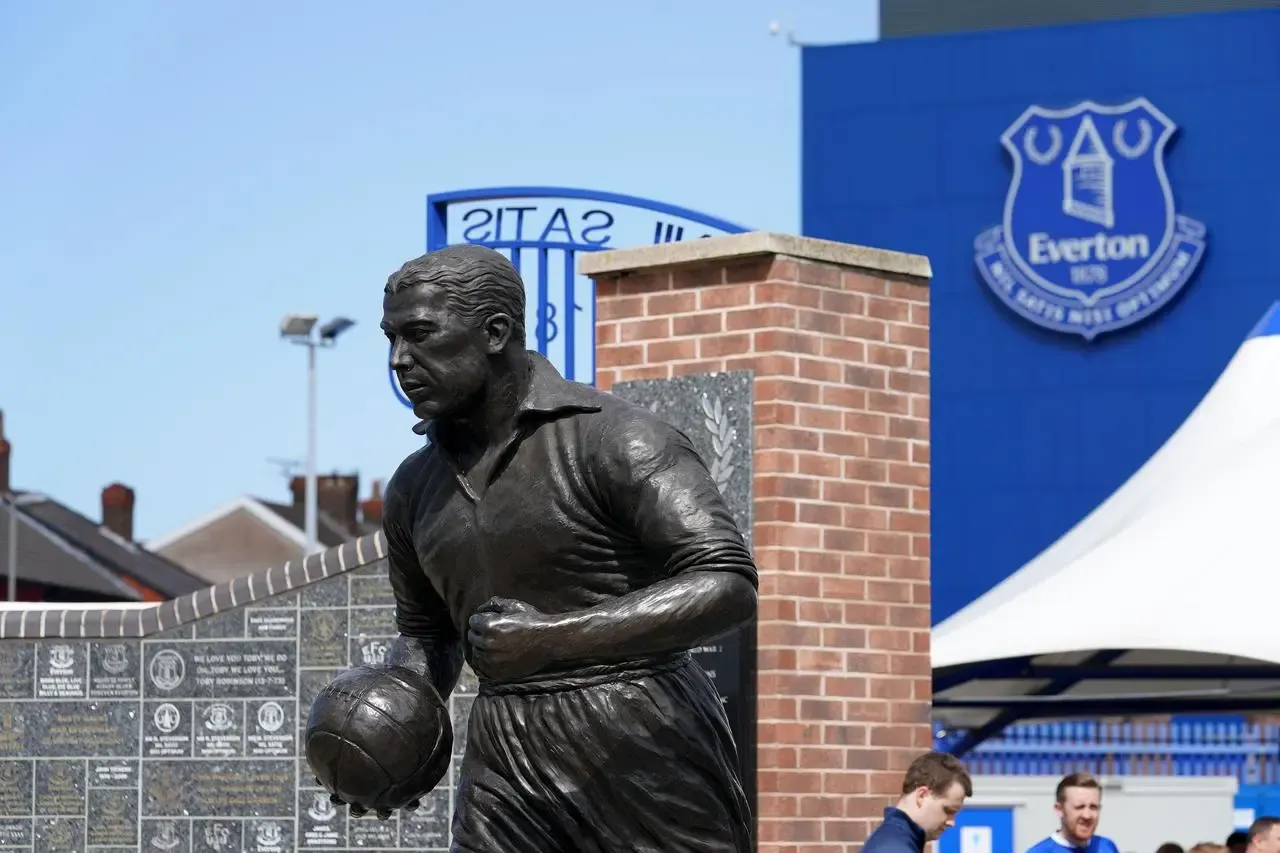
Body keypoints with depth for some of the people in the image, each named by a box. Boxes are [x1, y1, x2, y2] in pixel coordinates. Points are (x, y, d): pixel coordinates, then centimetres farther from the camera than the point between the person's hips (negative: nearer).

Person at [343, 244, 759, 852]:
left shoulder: (613, 437, -8)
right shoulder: (416, 488, 13)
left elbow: (729, 585, -17)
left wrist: (550, 637, -24)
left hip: (642, 755, -5)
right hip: (506, 763, 5)